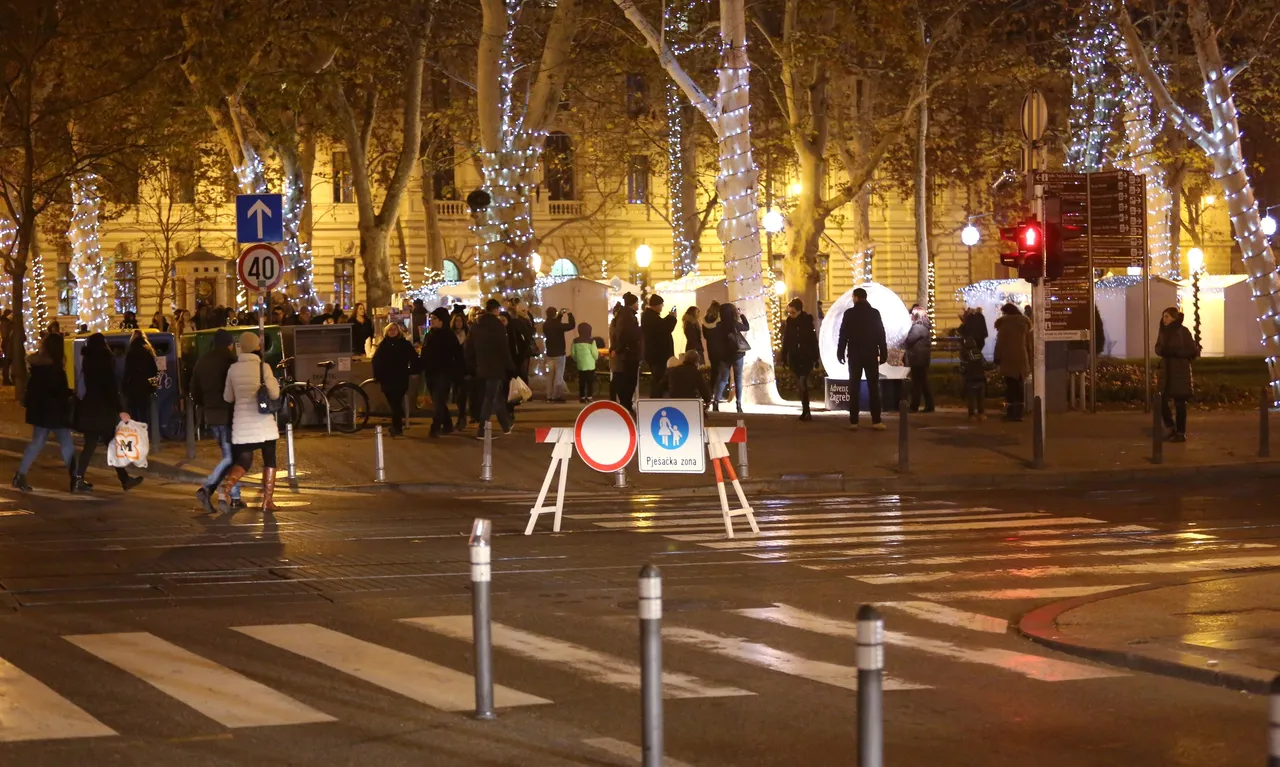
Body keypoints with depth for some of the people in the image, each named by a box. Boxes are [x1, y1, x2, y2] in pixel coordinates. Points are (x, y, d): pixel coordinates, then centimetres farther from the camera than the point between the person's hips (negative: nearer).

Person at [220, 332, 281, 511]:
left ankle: (227, 484, -22)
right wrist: (274, 382, 11)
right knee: (269, 460, 11)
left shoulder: (233, 369, 2)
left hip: (242, 422, 3)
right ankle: (267, 501, 5)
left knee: (243, 462, 8)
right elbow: (274, 394, -8)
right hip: (264, 422, -3)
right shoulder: (263, 367, -8)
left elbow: (228, 397, 10)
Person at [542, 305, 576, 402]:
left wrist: (560, 315, 20)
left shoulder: (545, 325, 2)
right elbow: (572, 325, -21)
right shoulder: (557, 325, -20)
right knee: (558, 375, -2)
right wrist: (570, 314, -7)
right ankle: (556, 396, -3)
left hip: (550, 353, 7)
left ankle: (550, 396, 13)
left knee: (551, 375, 14)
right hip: (559, 353, -7)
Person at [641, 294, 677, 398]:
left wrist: (669, 318, 11)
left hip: (653, 352, 11)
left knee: (656, 378, 17)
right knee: (659, 379, -8)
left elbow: (660, 327, 19)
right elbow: (666, 328, -24)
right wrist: (672, 318, -8)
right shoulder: (651, 316, -21)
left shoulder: (648, 315, 12)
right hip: (657, 353, -11)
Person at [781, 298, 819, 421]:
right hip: (794, 358, 4)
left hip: (806, 357, -4)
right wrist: (784, 357, 4)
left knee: (803, 383, -15)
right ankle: (805, 411, 13)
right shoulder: (789, 322, 2)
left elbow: (814, 340, -5)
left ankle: (806, 411, -16)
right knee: (801, 384, 8)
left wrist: (815, 358, -6)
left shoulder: (807, 321, -6)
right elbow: (786, 341, 6)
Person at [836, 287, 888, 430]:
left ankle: (853, 421, 0)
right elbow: (881, 335, -2)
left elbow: (843, 335, -3)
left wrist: (840, 352, 4)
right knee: (873, 388, 2)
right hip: (871, 354, 0)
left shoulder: (849, 313, -3)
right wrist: (883, 353, 2)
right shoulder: (875, 313, -1)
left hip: (854, 354, 0)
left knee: (854, 388, 4)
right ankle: (876, 421, -4)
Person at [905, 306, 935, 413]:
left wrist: (903, 344, 1)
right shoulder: (924, 326, 15)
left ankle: (914, 406, -5)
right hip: (923, 358, 10)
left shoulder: (917, 327, -16)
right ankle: (929, 405, 10)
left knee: (917, 383, -7)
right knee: (924, 381, 10)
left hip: (917, 358, -10)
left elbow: (909, 341, -20)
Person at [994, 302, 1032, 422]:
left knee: (1010, 386, -4)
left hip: (1008, 359, -5)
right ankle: (1018, 413, 7)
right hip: (1022, 358, 5)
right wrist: (1029, 360, 16)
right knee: (1018, 386, 9)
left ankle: (1011, 413, -8)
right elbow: (1028, 343, 14)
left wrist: (997, 358, -2)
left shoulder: (1005, 323, -5)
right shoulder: (1024, 323, 12)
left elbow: (1000, 342, -7)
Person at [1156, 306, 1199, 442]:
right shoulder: (1164, 331, 8)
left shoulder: (1183, 331, -10)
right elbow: (1158, 348, 11)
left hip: (1180, 371, -6)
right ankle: (1171, 429, 17)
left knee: (1179, 402, -1)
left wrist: (1175, 352, -21)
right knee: (1161, 400, 0)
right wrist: (1162, 351, -12)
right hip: (1166, 371, 6)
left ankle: (1181, 433, 6)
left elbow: (1194, 350, -12)